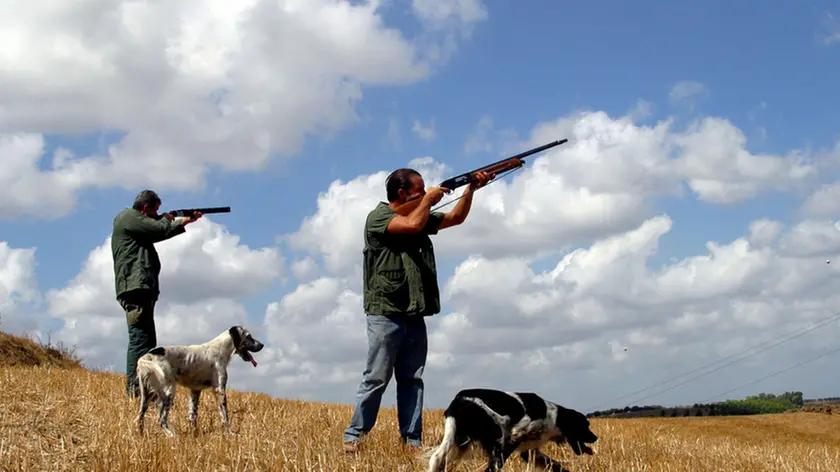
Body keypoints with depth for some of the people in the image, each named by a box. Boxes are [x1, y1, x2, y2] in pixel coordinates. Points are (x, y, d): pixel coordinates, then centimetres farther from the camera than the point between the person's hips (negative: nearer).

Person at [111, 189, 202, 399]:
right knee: (140, 339, -16)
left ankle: (136, 390, 7)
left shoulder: (134, 221, 25)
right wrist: (166, 219, 12)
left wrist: (186, 221, 34)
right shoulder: (128, 217, -5)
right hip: (135, 287, -11)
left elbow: (158, 234, 29)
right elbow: (161, 230, -10)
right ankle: (135, 390, -21)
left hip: (141, 289, 11)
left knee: (147, 341, 9)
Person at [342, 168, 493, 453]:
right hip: (385, 313, -7)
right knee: (376, 378, -8)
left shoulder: (422, 216, 19)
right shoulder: (378, 216, -5)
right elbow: (413, 224, -21)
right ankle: (353, 437, -2)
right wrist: (429, 200, -5)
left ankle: (412, 441, 5)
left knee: (412, 380, 4)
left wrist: (471, 188, 11)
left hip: (414, 315, 7)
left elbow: (456, 218, 24)